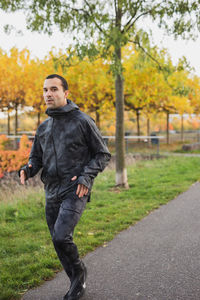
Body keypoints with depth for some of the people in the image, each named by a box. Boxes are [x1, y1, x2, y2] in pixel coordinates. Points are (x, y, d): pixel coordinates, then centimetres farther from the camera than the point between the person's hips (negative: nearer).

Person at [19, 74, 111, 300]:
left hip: (75, 190, -6)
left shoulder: (82, 121, -6)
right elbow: (36, 157, 18)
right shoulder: (43, 128, 11)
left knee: (61, 236, -19)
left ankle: (79, 271, 10)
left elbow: (102, 154, -2)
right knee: (59, 241, 11)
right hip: (52, 192, 6)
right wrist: (28, 169, -6)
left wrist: (86, 175, -17)